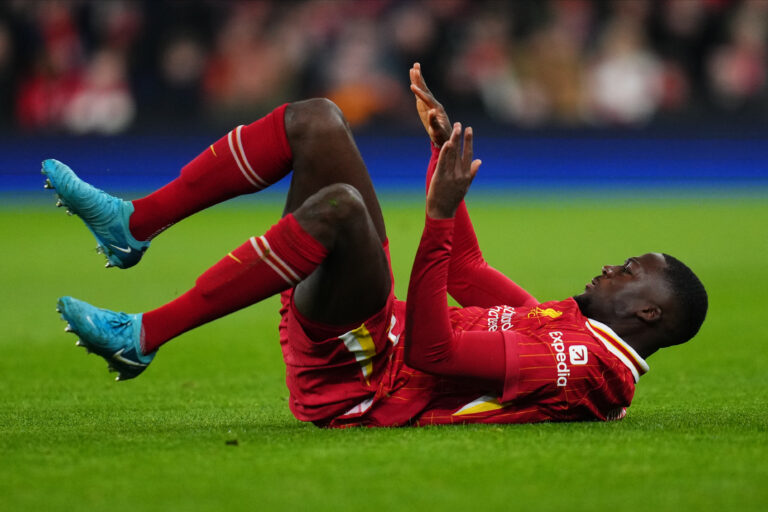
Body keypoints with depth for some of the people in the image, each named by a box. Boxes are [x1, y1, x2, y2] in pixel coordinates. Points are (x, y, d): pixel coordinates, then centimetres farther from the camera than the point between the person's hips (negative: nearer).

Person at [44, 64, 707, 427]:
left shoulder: (583, 362, -15)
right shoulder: (564, 323, 17)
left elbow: (429, 353, -24)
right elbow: (467, 270, 27)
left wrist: (440, 218, -26)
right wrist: (446, 146, 24)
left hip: (354, 382, -9)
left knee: (338, 203, -36)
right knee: (315, 121, 5)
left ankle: (143, 336, -28)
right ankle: (134, 224, 3)